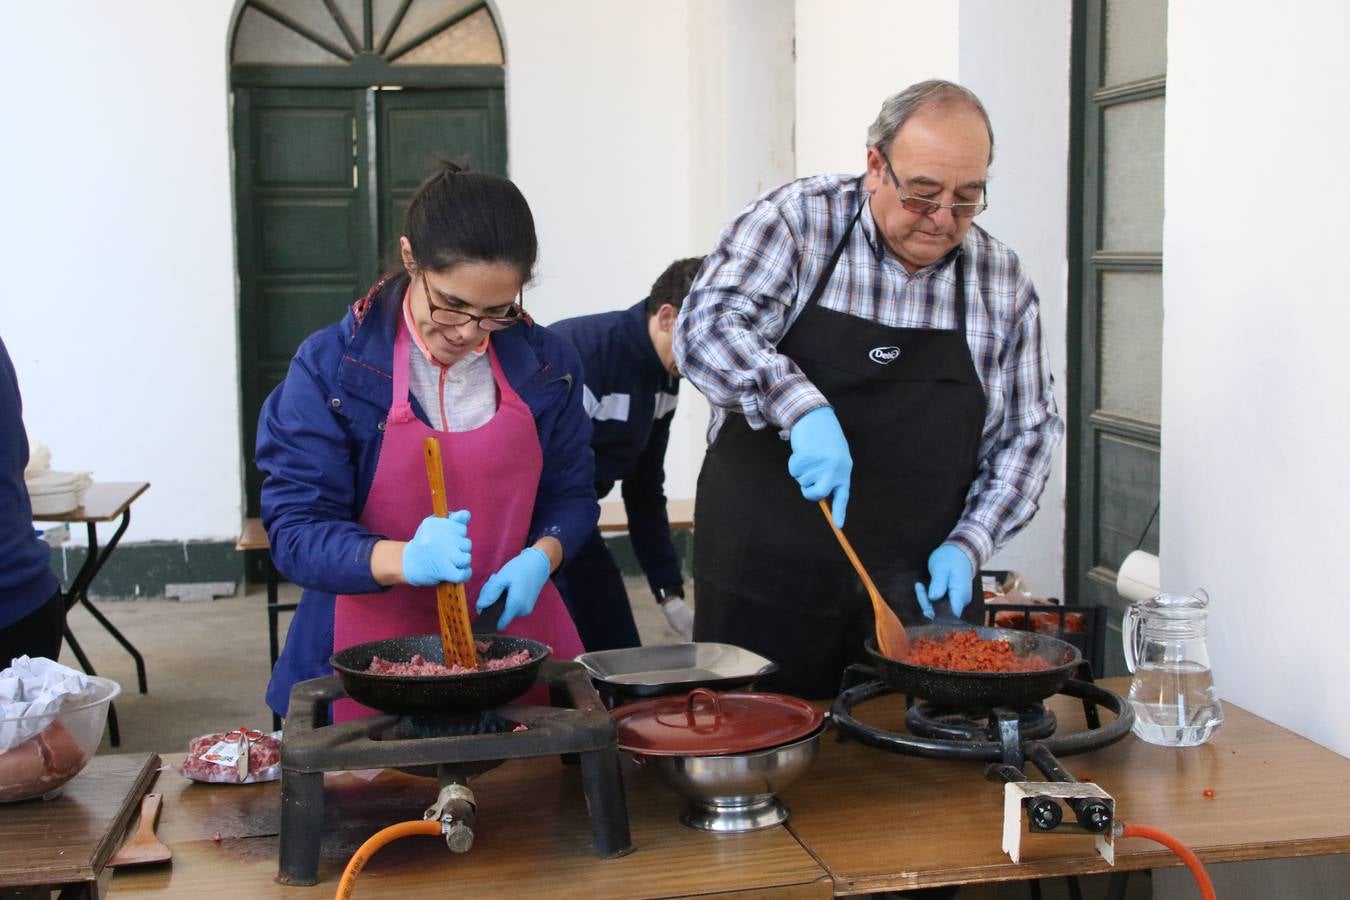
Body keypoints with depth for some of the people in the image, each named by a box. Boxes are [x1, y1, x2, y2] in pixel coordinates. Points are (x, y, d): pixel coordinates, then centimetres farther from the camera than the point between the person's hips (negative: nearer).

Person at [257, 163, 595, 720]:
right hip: (374, 649, -2)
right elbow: (296, 531, -14)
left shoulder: (546, 363, -2)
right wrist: (405, 560, -33)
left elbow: (571, 493, 9)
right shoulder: (330, 367, -11)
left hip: (513, 637, 3)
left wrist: (539, 558, -13)